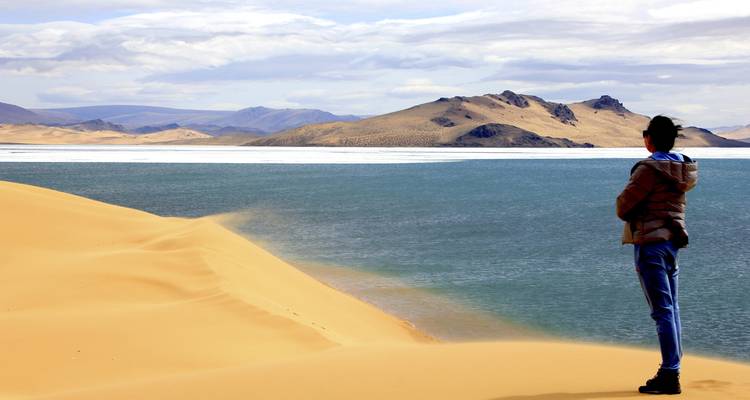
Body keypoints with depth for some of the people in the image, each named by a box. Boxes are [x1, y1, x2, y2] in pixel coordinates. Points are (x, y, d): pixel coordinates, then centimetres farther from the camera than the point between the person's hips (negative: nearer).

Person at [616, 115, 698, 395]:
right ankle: (671, 371, 21)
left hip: (651, 243, -9)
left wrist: (633, 217, 8)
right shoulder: (681, 168, 9)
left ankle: (670, 376, -6)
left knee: (663, 311, -8)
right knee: (671, 308, 14)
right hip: (673, 240, 9)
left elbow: (624, 206, -12)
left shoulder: (649, 169, -16)